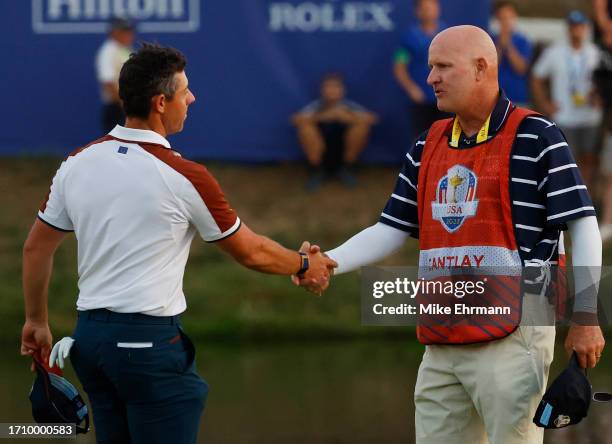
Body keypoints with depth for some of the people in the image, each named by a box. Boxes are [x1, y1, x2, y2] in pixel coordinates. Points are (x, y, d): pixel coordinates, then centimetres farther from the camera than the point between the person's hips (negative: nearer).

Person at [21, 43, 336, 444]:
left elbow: (36, 248, 12)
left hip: (90, 335, 7)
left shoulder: (77, 164, 3)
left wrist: (36, 320, 25)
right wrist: (305, 264, 19)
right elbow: (250, 252, 1)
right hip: (148, 341, -7)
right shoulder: (184, 177, -12)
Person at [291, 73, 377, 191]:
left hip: (344, 155, 1)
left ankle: (346, 168, -4)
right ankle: (317, 170, -8)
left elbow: (371, 118, -21)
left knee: (363, 123, -22)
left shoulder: (350, 106, -4)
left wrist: (348, 117, -35)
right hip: (319, 156, -1)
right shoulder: (316, 106, -6)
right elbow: (296, 119, -25)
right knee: (304, 124, -26)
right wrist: (322, 116, -36)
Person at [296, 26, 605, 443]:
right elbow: (391, 230, 16)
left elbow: (583, 225, -7)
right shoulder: (428, 146, 15)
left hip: (511, 339, -7)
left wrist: (586, 316, -12)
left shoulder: (535, 138, -5)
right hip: (441, 342, 7)